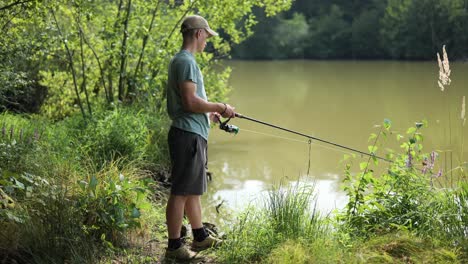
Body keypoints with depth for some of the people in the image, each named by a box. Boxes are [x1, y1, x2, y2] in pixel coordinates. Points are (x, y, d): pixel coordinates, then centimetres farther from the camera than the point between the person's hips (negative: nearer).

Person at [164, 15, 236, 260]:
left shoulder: (181, 60, 18)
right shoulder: (186, 61, -15)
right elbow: (190, 102, -22)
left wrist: (209, 112, 20)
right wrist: (220, 107, -11)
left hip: (192, 134, 11)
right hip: (189, 134, -11)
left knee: (193, 189, 19)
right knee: (181, 192, -5)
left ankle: (200, 236, 30)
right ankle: (174, 246, 1)